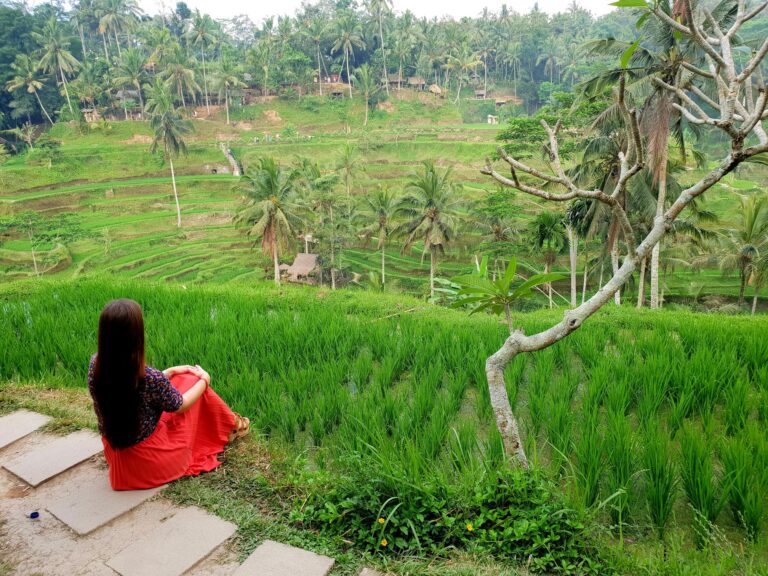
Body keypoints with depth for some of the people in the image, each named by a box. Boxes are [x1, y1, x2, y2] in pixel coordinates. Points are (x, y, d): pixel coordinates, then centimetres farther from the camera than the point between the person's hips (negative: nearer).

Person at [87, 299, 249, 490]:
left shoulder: (95, 365, -15)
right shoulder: (150, 377, -32)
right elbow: (180, 405, -11)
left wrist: (171, 372, 15)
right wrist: (204, 381, 7)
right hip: (154, 462, -6)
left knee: (178, 381, 21)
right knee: (191, 380, 9)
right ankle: (230, 427, 34)